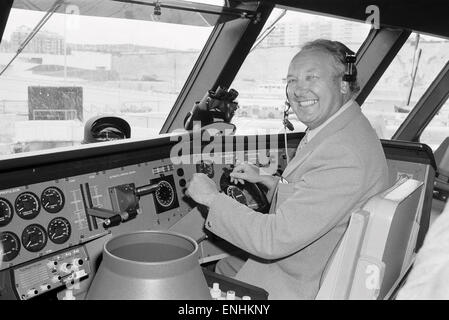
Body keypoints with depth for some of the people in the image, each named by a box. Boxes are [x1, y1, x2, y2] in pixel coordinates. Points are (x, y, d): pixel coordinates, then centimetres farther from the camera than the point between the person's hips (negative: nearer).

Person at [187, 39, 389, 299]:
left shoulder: (345, 155, -32)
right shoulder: (336, 129, 1)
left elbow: (275, 239, -32)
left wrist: (212, 198, -21)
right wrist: (263, 180, 8)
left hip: (303, 287, -8)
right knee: (223, 264, 20)